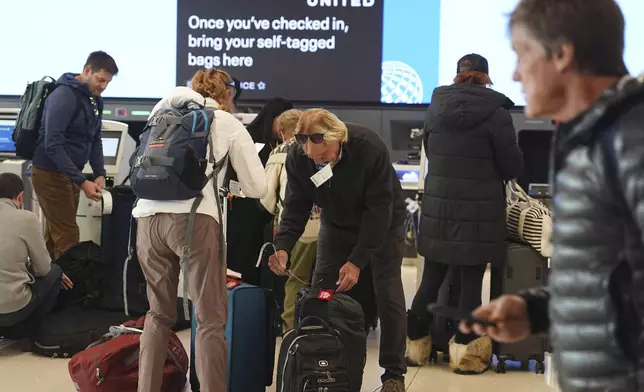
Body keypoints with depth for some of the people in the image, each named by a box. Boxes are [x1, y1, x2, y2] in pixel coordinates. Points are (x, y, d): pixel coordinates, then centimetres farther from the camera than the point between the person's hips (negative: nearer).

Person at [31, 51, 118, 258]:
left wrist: (100, 173, -3)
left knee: (56, 233, 13)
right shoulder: (64, 96, -19)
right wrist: (81, 181, -27)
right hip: (51, 173, -8)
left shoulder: (95, 99, 7)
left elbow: (95, 139, 13)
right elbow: (52, 145, -25)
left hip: (69, 173, 8)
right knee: (67, 235, -8)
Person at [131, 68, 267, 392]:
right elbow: (257, 187, 12)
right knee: (211, 319, 3)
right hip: (193, 218, -4)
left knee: (159, 313, 19)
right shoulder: (229, 124, 14)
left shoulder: (164, 115, 24)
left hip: (148, 216, 4)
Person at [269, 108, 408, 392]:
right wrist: (283, 246, -32)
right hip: (337, 224, 4)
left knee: (388, 294, -7)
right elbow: (296, 207, -14)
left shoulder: (369, 148, -35)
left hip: (383, 223, -4)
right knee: (320, 293, -2)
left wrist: (357, 261, -34)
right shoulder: (297, 158, -23)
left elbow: (379, 211, -31)